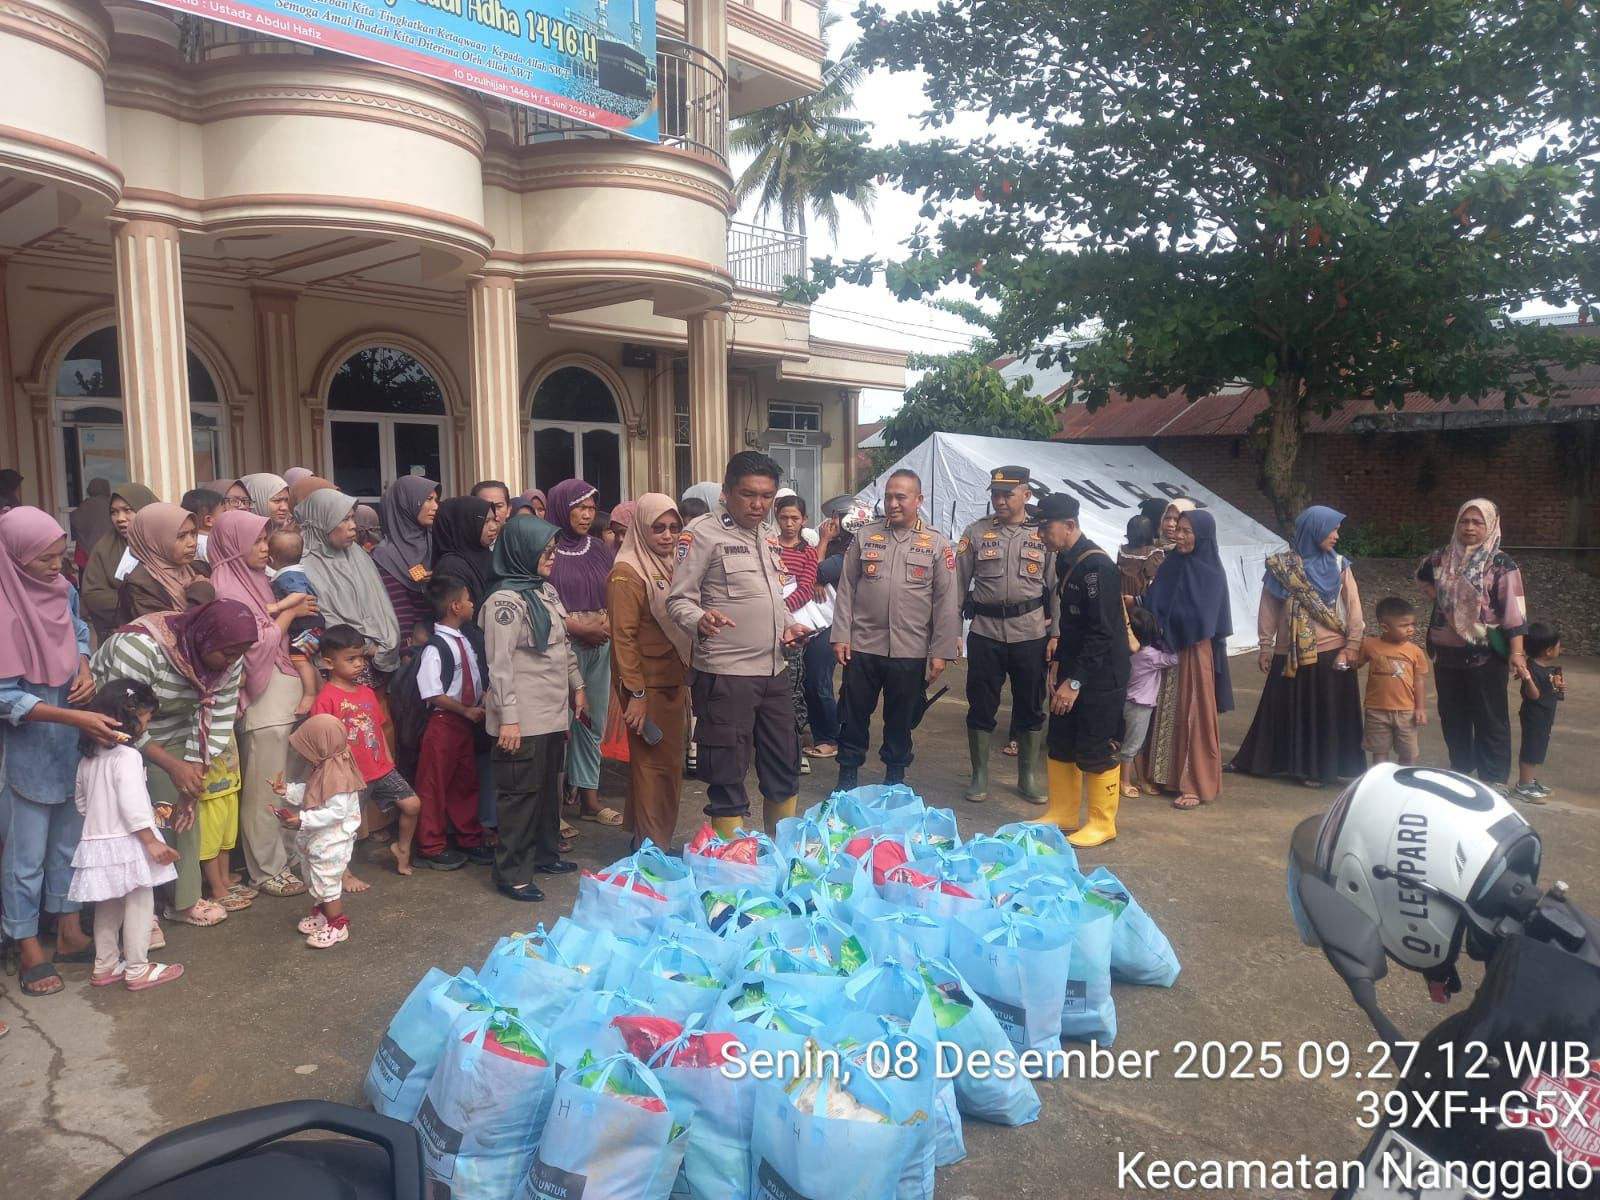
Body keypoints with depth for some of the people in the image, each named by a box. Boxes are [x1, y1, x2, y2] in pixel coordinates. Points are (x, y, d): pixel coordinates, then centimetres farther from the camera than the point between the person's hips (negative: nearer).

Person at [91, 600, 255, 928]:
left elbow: (218, 717, -12)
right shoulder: (141, 646, -35)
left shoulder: (228, 659, -15)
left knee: (186, 810, 2)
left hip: (172, 734, 6)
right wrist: (173, 766, -36)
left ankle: (185, 899, 15)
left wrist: (196, 769, -20)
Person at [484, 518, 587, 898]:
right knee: (520, 792, -1)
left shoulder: (547, 591, 11)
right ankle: (512, 874, 9)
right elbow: (500, 664, -17)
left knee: (548, 786, 17)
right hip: (523, 718, -8)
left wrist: (577, 685, 20)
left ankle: (545, 853, 31)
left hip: (552, 711, 8)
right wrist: (507, 718, -20)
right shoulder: (505, 600, -14)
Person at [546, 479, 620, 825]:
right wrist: (579, 628, -14)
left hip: (600, 646, 6)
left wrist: (608, 623, -4)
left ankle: (589, 797, 19)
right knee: (561, 722, -6)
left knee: (594, 722, 9)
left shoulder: (598, 548, 12)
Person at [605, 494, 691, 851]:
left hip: (675, 680, 8)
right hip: (648, 684, -8)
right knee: (652, 764, -1)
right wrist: (635, 693, -19)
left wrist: (688, 678, 15)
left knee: (671, 764, 14)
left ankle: (663, 841, 26)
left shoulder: (673, 567, 13)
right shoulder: (627, 573, -11)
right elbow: (623, 637, -16)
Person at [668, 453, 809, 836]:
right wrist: (700, 621, -31)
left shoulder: (769, 535, 14)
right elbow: (678, 599, -11)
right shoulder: (702, 532, -8)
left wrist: (788, 625, 6)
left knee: (784, 767, 17)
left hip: (773, 671, 8)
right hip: (724, 674, -7)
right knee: (727, 775, 1)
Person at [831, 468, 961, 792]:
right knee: (853, 716, 8)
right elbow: (847, 589, 6)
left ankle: (895, 780, 28)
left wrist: (940, 652, -5)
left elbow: (947, 602, -1)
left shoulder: (938, 544, 0)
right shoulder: (865, 536, 5)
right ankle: (847, 777, 23)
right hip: (862, 646, 1)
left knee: (901, 720, 11)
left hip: (910, 652, -1)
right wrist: (841, 636, -1)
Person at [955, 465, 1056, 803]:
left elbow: (1056, 587, 4)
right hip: (985, 633, 0)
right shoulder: (975, 532, 2)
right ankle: (979, 775, 19)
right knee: (981, 705, 6)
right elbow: (958, 584, 3)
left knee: (1030, 706, 10)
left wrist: (1055, 633, -1)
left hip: (1031, 633, 0)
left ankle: (1029, 775, 24)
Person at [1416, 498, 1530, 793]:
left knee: (1490, 718, 1)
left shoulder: (1501, 564, -8)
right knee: (1452, 716, 14)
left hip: (1486, 655, -5)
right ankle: (1460, 770, 29)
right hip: (1447, 653, 5)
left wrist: (1516, 652, -18)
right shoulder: (1442, 558, 5)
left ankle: (1494, 779, 8)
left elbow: (1513, 610, -12)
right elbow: (1423, 576, 29)